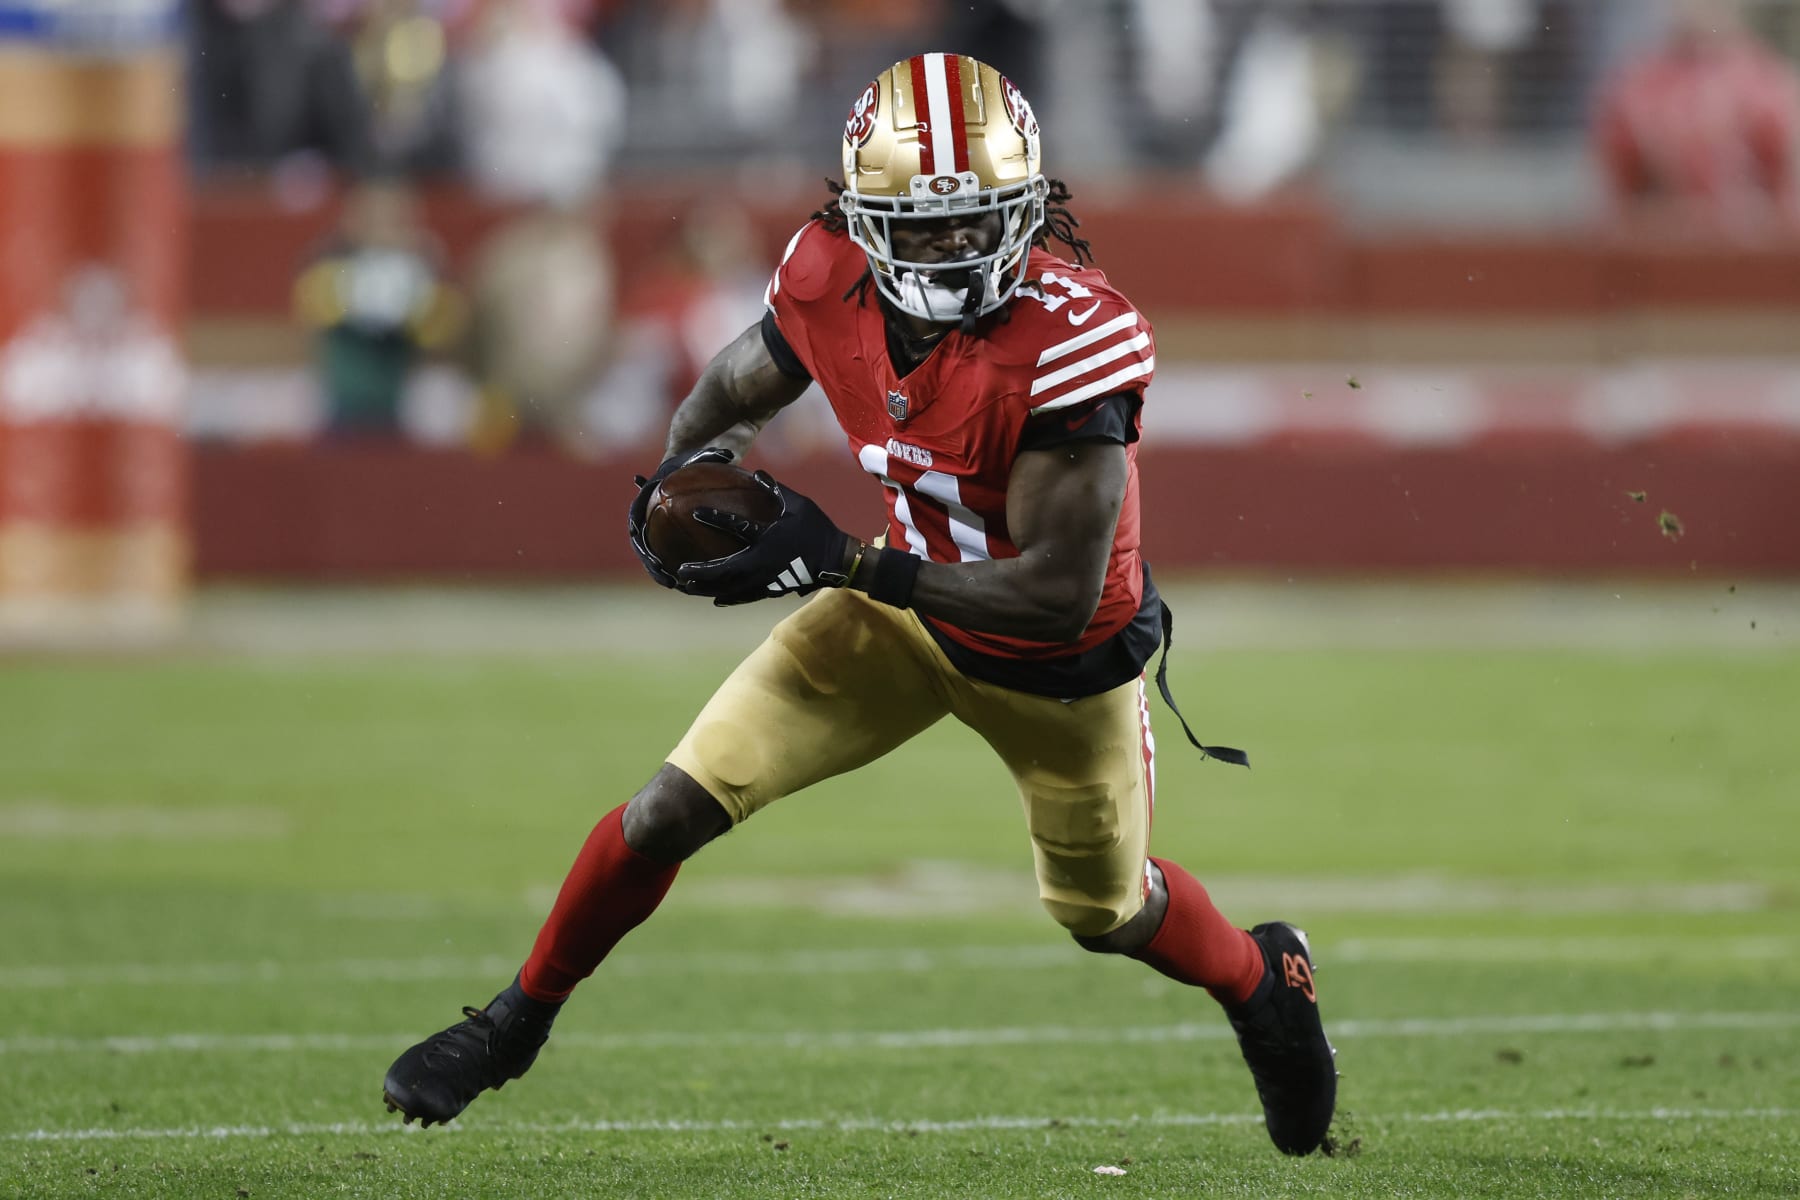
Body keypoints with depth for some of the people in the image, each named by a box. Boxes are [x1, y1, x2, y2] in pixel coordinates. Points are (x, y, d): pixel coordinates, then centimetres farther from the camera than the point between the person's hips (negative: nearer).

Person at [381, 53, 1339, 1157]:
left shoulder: (1074, 340, -37)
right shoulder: (832, 280, -20)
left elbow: (1059, 594, -35)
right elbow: (738, 391, 5)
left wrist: (838, 561, -38)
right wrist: (691, 470, -18)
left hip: (1062, 665, -3)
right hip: (913, 608, 3)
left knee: (1105, 913, 20)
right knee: (677, 806, -7)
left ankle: (1268, 981, 54)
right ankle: (518, 1023, 15)